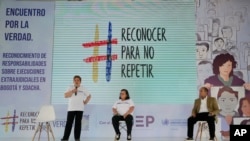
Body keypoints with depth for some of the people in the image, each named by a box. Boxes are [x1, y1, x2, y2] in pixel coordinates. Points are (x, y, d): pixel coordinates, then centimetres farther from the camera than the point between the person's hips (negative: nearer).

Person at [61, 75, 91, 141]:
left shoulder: (83, 88, 7)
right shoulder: (70, 88, 6)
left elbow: (89, 95, 17)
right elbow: (65, 95, -4)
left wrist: (86, 102, 6)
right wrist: (72, 91, -13)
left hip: (79, 109, 1)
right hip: (71, 108, 0)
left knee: (78, 123, 2)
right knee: (69, 123, -3)